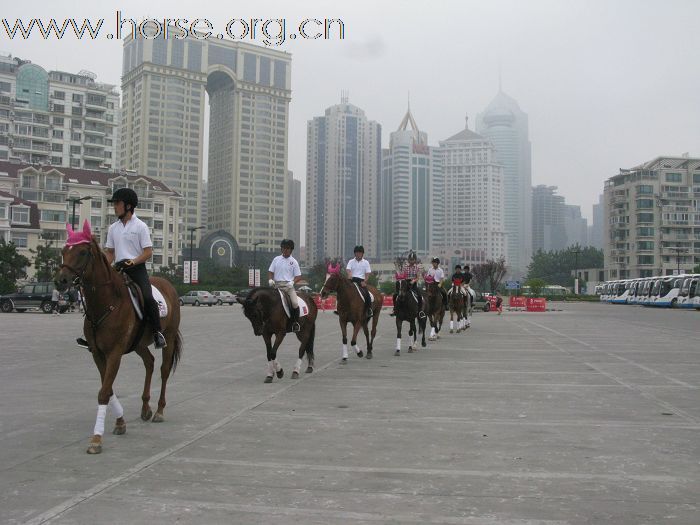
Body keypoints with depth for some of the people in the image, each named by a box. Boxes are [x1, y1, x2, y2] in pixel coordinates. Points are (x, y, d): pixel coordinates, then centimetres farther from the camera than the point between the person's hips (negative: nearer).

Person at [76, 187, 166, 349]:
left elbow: (148, 252, -6)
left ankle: (157, 333, -17)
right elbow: (109, 253, 19)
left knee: (147, 298, -25)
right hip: (119, 270, 5)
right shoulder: (113, 228, 15)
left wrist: (131, 262, -17)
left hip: (137, 269, -5)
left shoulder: (140, 226, -1)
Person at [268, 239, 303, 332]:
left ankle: (295, 323, -7)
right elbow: (270, 271, 12)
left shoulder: (293, 261, 7)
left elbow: (298, 276, 6)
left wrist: (293, 282, -13)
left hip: (289, 285, -2)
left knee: (295, 303, -22)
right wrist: (270, 279, -8)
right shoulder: (276, 259, 12)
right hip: (277, 284, 2)